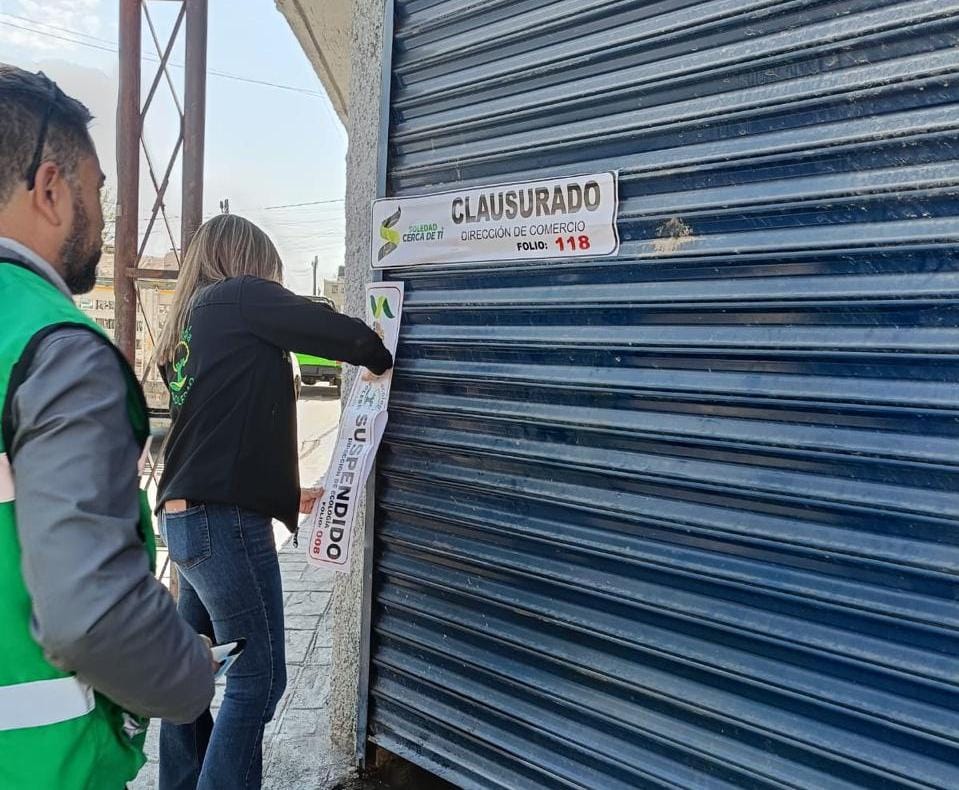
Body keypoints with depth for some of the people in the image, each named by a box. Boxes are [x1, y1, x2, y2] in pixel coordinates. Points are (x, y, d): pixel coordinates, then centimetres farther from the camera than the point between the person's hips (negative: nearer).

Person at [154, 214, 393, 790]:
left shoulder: (186, 326, 19)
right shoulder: (239, 296, -5)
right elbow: (344, 334, -12)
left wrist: (285, 494, 28)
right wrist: (381, 360, 10)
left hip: (186, 518, 9)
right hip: (225, 521, -9)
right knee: (258, 678, 0)